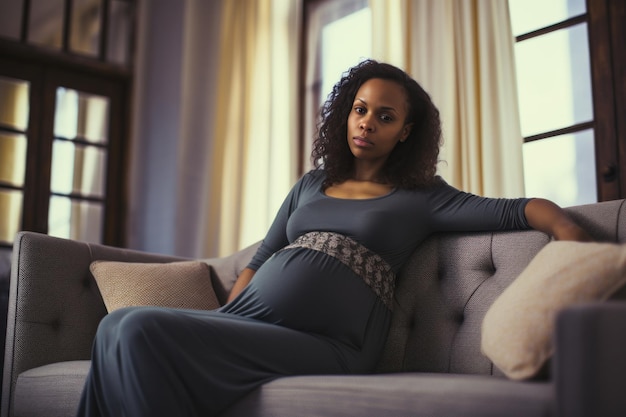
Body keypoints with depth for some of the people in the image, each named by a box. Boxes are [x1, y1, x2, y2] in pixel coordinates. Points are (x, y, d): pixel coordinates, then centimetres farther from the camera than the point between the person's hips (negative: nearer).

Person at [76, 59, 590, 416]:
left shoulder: (421, 198, 11)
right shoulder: (311, 184, 26)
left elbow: (521, 209, 2)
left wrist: (571, 233, -19)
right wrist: (221, 317, 9)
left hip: (325, 342, -6)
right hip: (244, 317, 6)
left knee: (143, 333, -26)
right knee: (120, 325, -21)